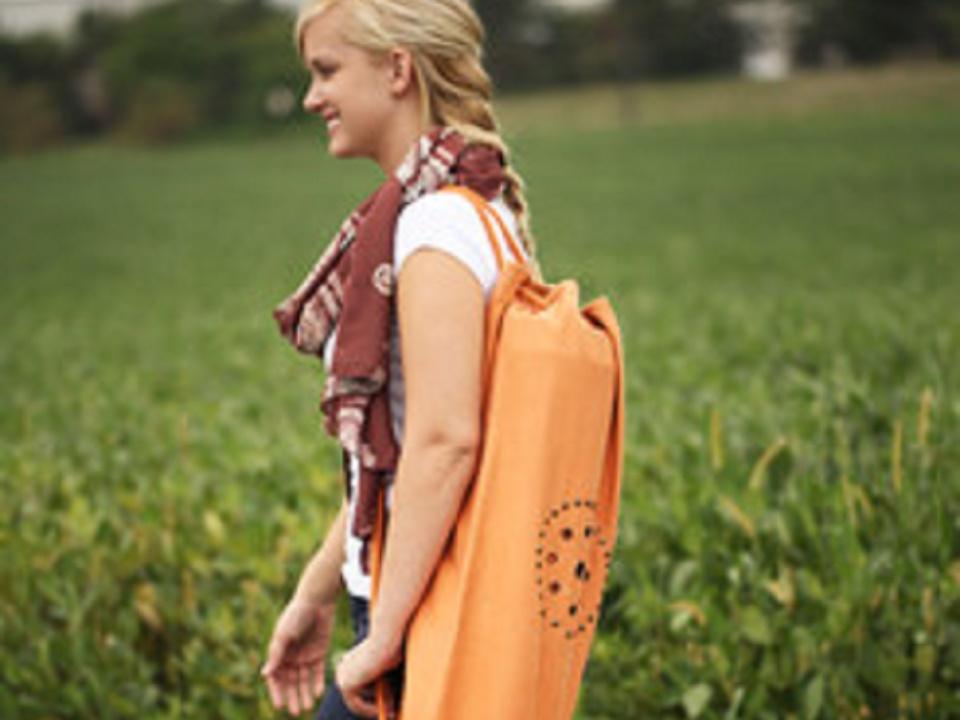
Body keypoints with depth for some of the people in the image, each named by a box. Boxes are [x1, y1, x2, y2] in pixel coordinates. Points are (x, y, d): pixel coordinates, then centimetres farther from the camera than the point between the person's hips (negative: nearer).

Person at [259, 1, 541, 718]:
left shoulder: (437, 226, -17)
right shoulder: (470, 211, 13)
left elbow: (444, 442, -26)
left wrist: (384, 637, -22)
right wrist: (316, 594, 20)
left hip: (433, 619, -9)